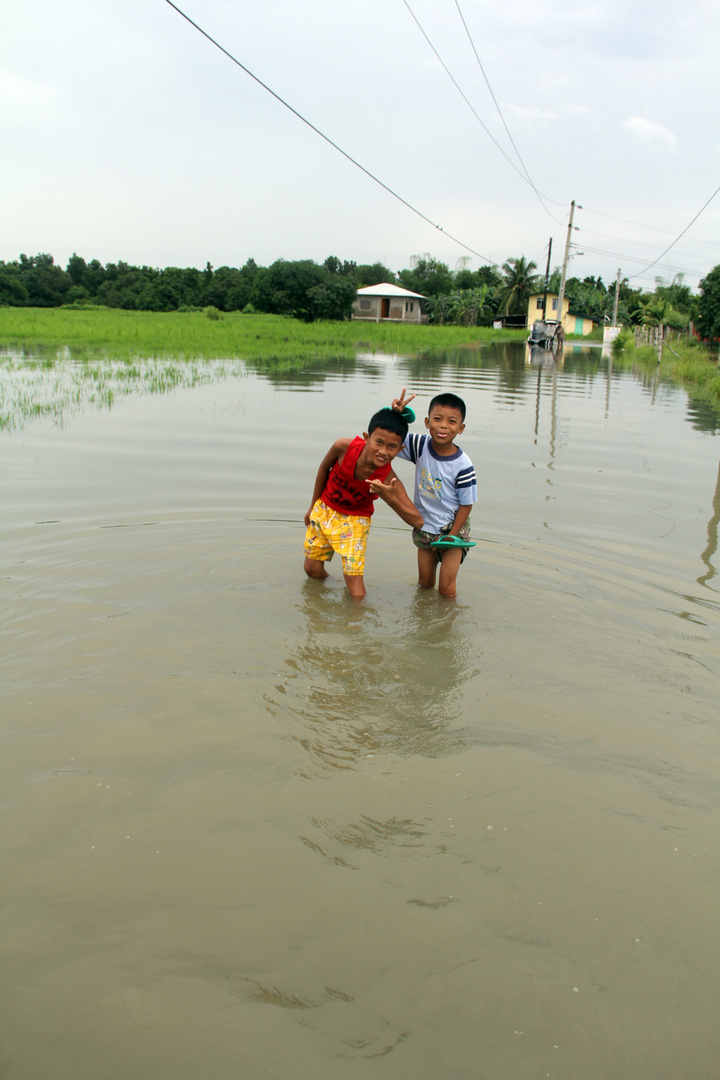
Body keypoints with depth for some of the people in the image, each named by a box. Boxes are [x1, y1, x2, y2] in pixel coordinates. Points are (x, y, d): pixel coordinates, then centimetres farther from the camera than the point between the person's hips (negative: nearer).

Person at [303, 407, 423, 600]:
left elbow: (418, 521, -31)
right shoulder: (344, 447, -31)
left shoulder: (388, 480, -32)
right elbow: (324, 468, -6)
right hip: (323, 510, 2)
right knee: (312, 569, 15)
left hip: (355, 520, -2)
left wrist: (390, 498, -45)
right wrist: (313, 506, 5)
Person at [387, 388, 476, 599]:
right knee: (424, 582, 14)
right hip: (424, 526, 4)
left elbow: (466, 505, -14)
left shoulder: (462, 465, -22)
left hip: (453, 528, -4)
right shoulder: (420, 446, -12)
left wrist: (450, 537, -15)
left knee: (446, 586, -2)